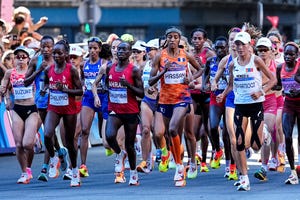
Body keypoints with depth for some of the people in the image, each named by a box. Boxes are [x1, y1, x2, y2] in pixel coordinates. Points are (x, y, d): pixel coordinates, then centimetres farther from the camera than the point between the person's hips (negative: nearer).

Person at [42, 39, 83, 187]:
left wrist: (65, 90, -22)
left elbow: (80, 91, -8)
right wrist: (45, 89, -2)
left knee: (69, 142, 8)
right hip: (53, 108, 2)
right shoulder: (48, 69, 1)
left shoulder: (71, 70, -10)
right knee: (47, 135, -24)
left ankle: (75, 171, 25)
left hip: (69, 109, -2)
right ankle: (53, 159, 3)